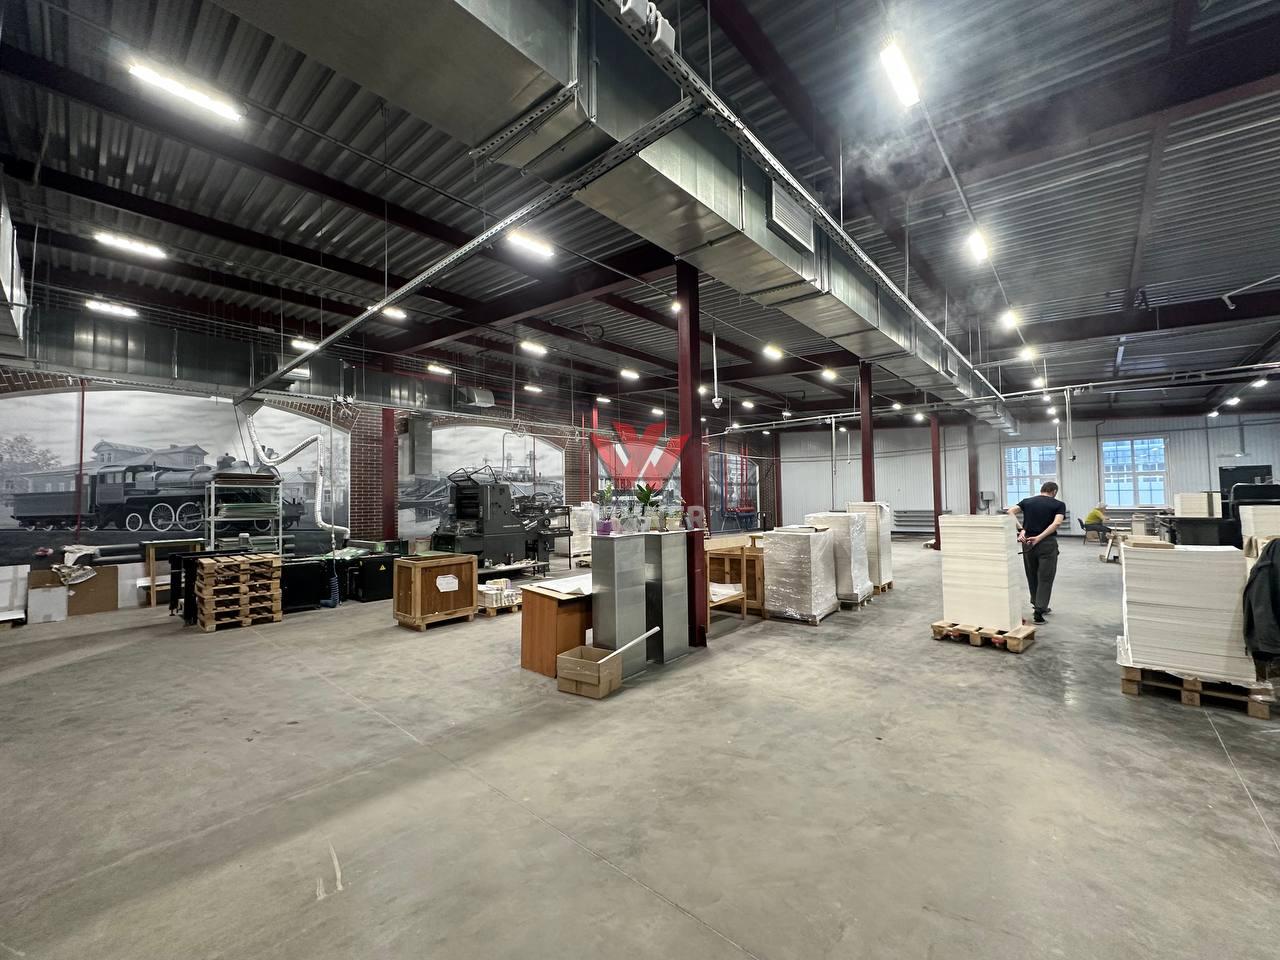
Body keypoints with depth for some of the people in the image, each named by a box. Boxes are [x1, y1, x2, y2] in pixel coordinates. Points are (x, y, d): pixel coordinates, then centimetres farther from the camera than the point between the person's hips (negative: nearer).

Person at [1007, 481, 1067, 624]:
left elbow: (1011, 511, -10)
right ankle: (1039, 611, 0)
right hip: (1047, 544, -3)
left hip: (1028, 542, 3)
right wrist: (1039, 537, -21)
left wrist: (1021, 530, -16)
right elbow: (1057, 523, -18)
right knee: (1045, 578, 4)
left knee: (1032, 576, 19)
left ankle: (1038, 606, 32)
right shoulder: (1059, 504, 0)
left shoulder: (1027, 501, 8)